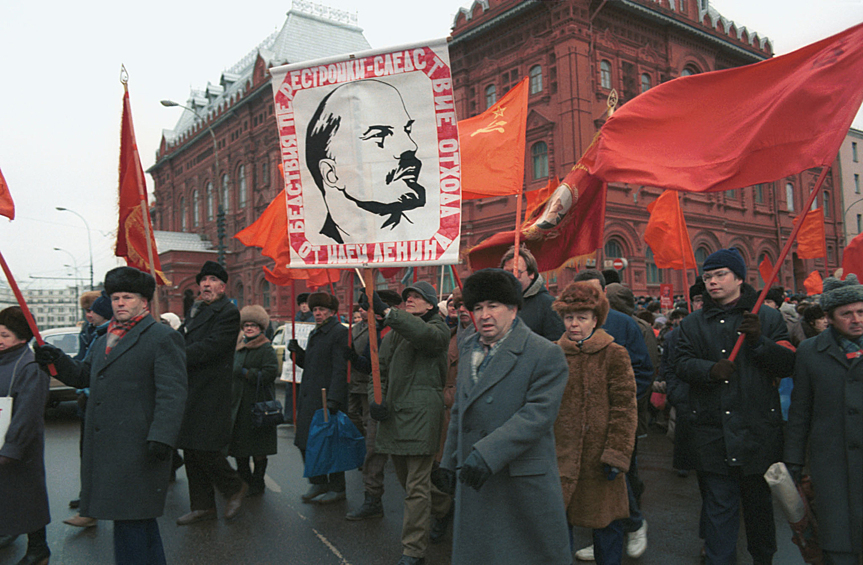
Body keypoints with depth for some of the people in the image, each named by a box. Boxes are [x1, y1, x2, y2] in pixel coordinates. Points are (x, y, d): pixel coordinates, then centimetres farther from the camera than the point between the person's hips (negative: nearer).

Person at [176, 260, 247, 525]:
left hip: (211, 392, -8)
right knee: (191, 449, 11)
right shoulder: (195, 310, 17)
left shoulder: (228, 312, -9)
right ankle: (202, 506, 22)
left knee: (205, 449, -8)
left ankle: (235, 487, 16)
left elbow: (209, 348, -19)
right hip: (190, 391, 8)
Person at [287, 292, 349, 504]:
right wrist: (296, 351, 3)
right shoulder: (314, 334, 18)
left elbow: (340, 369, -17)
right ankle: (318, 482, 27)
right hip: (309, 397, 9)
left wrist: (333, 399, -23)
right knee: (305, 442, 11)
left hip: (328, 398, -8)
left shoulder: (340, 333, -10)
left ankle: (337, 488, 13)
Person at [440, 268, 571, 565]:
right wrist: (450, 459, 19)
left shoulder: (546, 354, -11)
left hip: (525, 481, -6)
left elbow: (537, 414, -20)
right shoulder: (468, 348, 11)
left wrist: (488, 452, -27)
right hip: (474, 476, 6)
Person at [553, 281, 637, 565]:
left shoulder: (614, 355, -4)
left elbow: (624, 409, -5)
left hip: (598, 453, -2)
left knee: (606, 521, 10)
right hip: (560, 453, 2)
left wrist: (617, 454, -10)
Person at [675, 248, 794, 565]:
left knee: (760, 502, 16)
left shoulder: (768, 318, 5)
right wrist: (710, 369, -19)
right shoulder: (693, 323, 9)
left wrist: (759, 342, -17)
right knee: (718, 506, 5)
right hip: (712, 430, 0)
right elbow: (682, 365, 0)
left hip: (758, 429, 0)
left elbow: (788, 365, -1)